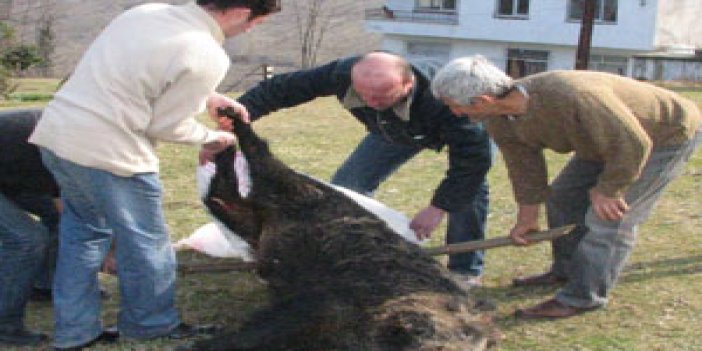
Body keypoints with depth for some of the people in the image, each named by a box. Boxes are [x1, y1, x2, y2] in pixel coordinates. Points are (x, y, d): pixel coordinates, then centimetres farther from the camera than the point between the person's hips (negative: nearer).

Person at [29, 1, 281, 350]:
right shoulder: (207, 57, -15)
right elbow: (165, 125, -8)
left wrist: (210, 98, 22)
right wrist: (209, 137, 11)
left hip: (55, 132, 8)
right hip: (107, 152, -8)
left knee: (83, 232, 22)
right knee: (145, 242, 12)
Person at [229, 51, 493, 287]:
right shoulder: (342, 73, -36)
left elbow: (473, 157, -42)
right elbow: (280, 89, -25)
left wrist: (438, 208, -42)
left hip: (464, 124, -4)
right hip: (394, 130, 4)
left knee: (469, 186, -26)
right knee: (346, 186, -4)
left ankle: (465, 272, -10)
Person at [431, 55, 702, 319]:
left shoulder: (568, 98, -42)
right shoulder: (499, 122, -14)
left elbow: (633, 144, -33)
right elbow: (524, 167, 1)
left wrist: (607, 190, -20)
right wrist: (527, 216, 5)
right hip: (611, 137, 9)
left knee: (609, 215, -14)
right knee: (563, 197, 12)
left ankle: (583, 297, -5)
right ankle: (568, 270, 29)